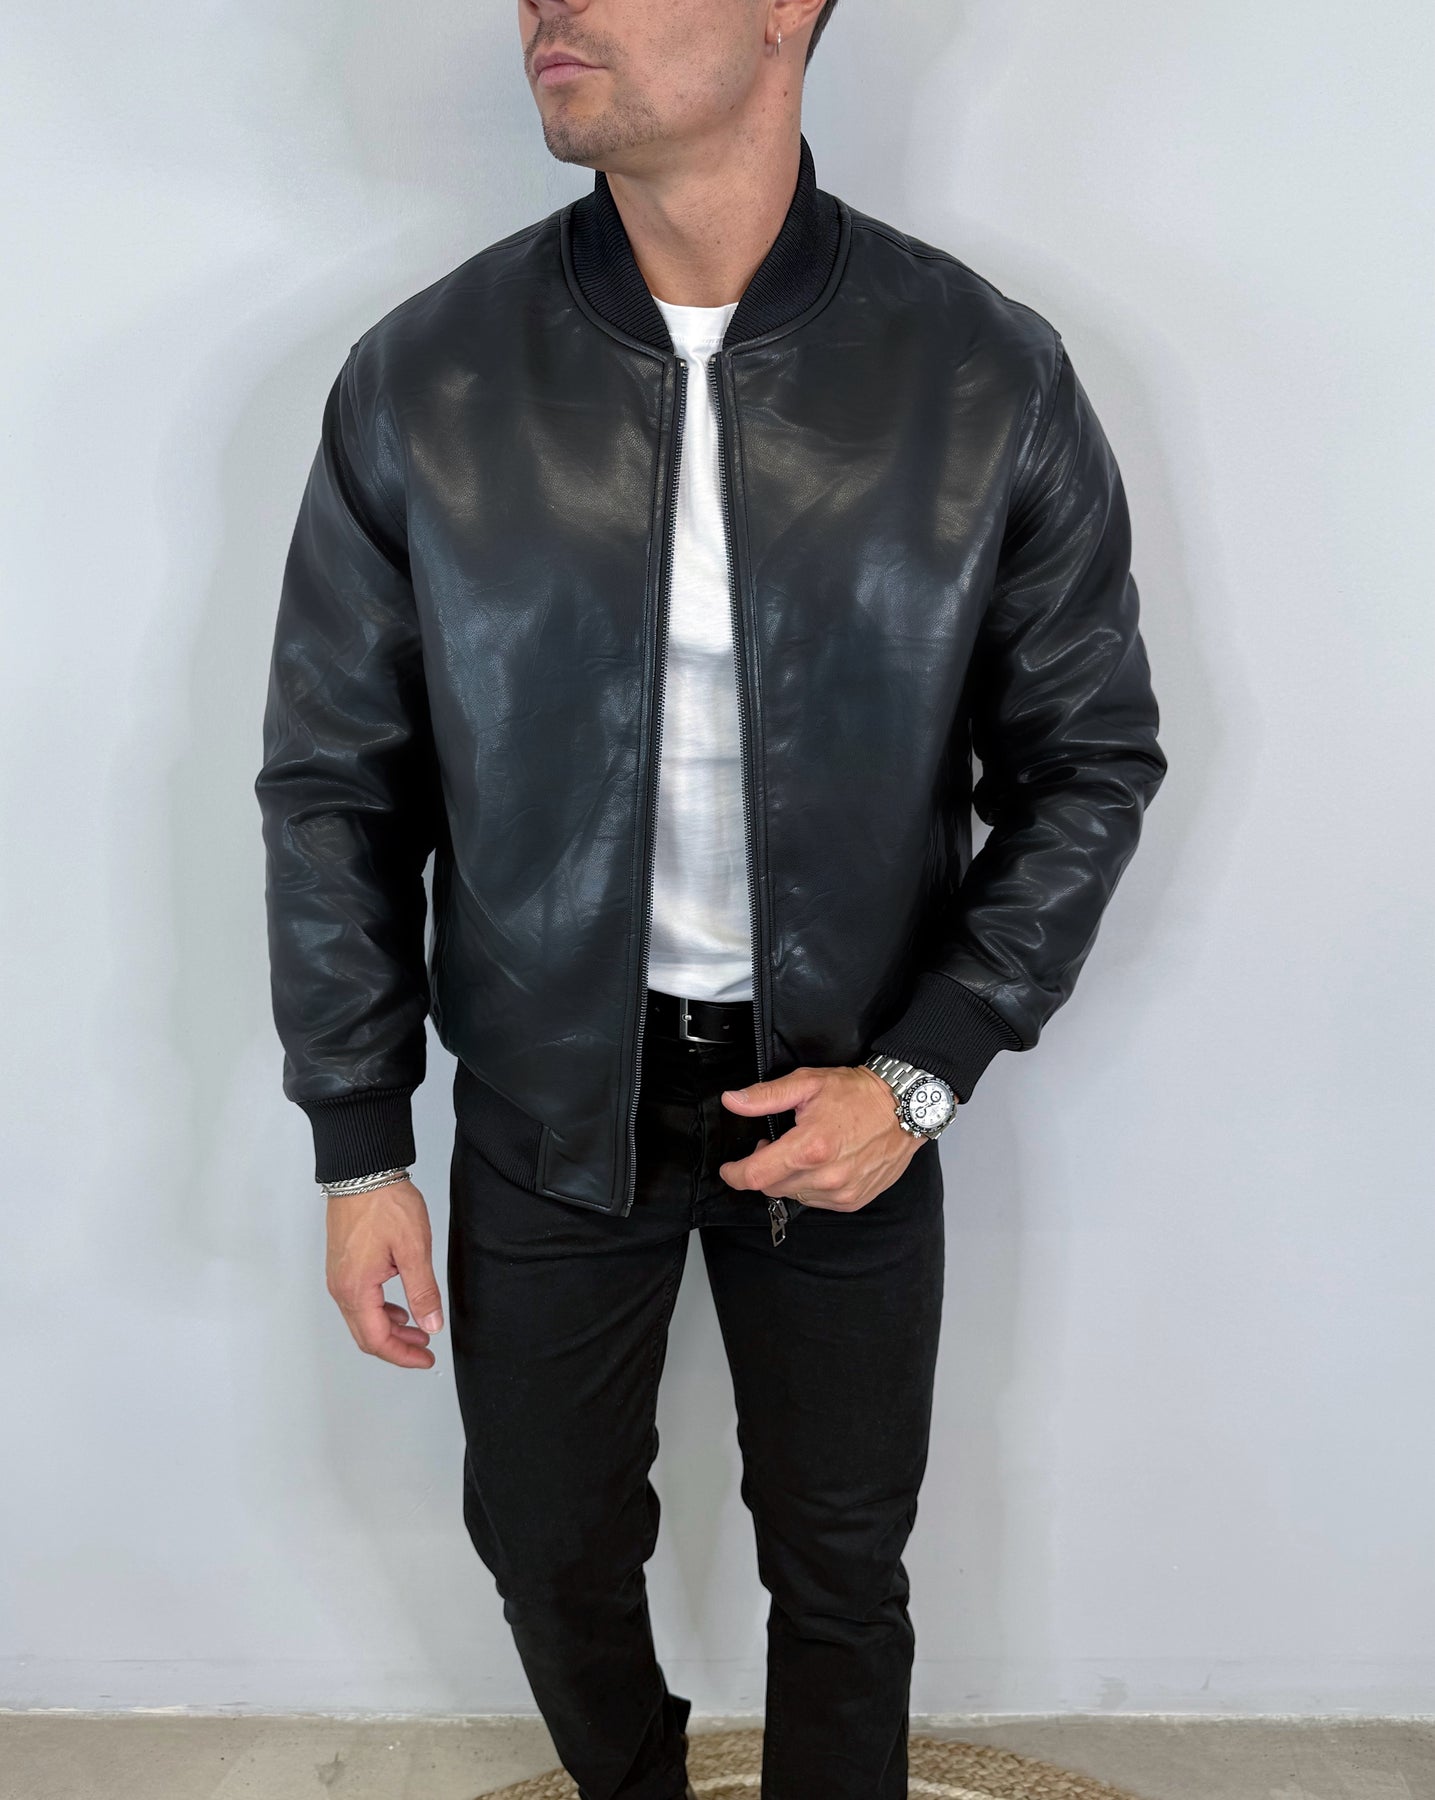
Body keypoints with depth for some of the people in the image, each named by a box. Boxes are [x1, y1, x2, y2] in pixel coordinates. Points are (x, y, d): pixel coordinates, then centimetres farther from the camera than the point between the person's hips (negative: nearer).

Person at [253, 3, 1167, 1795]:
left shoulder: (992, 378, -10)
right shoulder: (419, 381, -8)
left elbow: (1089, 759, -2)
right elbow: (335, 785, -2)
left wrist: (920, 1074, -12)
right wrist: (358, 1145, 0)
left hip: (850, 1106, -1)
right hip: (545, 1099, 2)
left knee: (840, 1561, 18)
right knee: (550, 1542, 21)